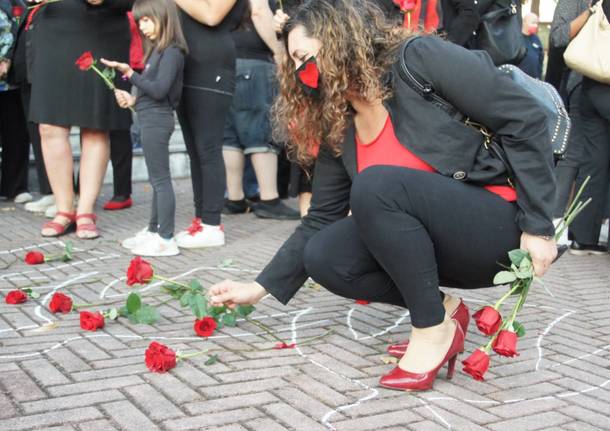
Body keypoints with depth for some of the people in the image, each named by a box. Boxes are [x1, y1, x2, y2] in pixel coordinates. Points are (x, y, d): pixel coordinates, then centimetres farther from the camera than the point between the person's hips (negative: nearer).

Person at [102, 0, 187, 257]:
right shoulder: (158, 50, 15)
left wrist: (129, 73, -17)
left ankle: (166, 239, -5)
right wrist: (134, 99, 6)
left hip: (157, 120, -10)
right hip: (151, 119, 10)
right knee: (157, 180, 16)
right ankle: (153, 231, 25)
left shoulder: (171, 52, -12)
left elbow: (159, 90, -20)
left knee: (160, 180, -8)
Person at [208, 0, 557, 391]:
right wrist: (260, 288, 7)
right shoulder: (337, 129, 5)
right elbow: (321, 219, 11)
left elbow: (526, 120, -16)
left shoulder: (420, 60, -15)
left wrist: (538, 226, -18)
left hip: (497, 226, -7)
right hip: (435, 239, 7)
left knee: (377, 184, -29)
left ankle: (434, 329, -16)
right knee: (323, 257, -10)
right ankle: (442, 307, 2)